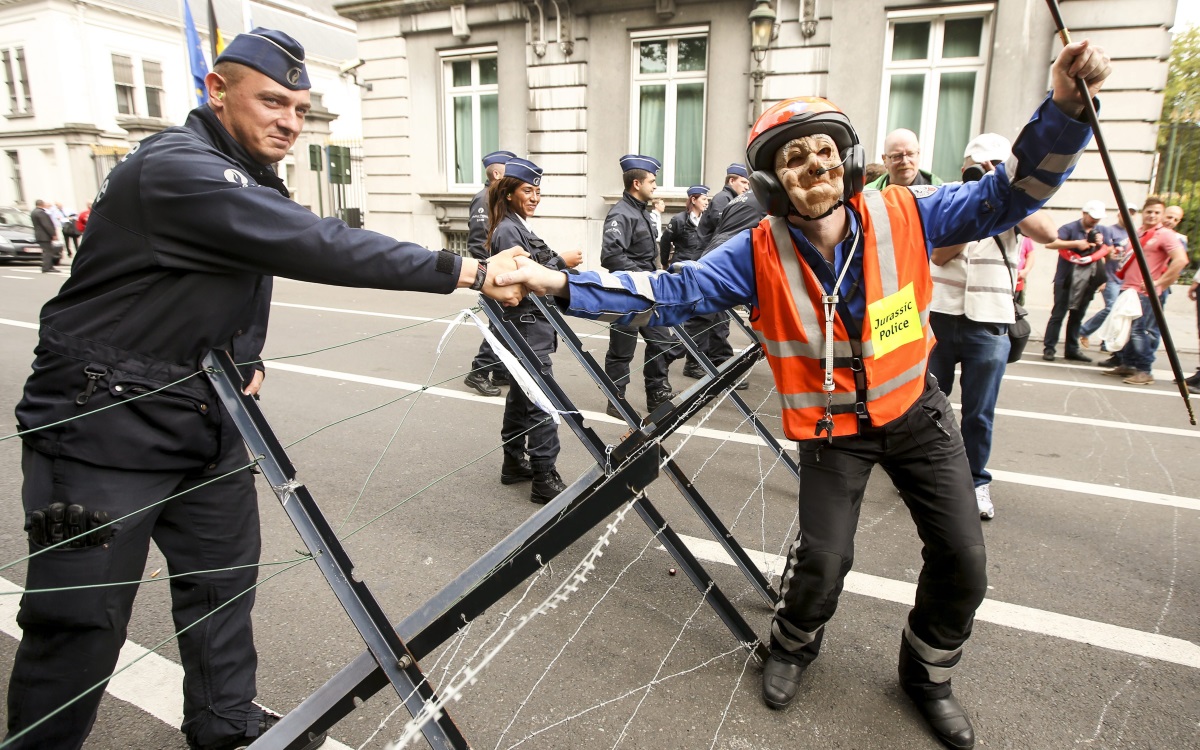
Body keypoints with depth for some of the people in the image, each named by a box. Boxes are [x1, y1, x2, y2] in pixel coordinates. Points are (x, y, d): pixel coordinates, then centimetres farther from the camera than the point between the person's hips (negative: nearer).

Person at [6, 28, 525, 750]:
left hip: (204, 414, 9)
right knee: (82, 618, -1)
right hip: (103, 422, -9)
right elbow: (321, 248, -32)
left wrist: (241, 358, 7)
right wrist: (469, 272, -32)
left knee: (226, 575, 15)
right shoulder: (176, 170, -22)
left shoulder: (250, 181, 10)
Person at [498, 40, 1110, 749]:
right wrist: (561, 284, -31)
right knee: (823, 560, -7)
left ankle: (928, 672, 34)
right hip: (832, 426, -2)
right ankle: (794, 646, 30)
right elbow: (671, 292, -22)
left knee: (963, 561, 4)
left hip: (917, 409, 3)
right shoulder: (761, 253, -18)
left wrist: (1066, 108, -25)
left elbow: (1005, 197, -8)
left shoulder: (903, 215, -14)